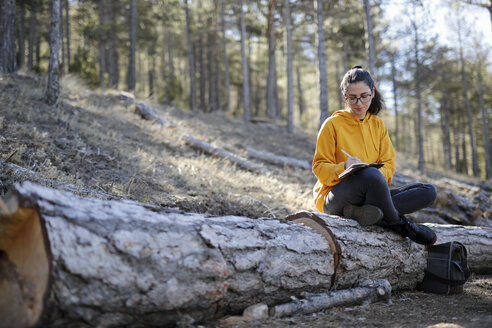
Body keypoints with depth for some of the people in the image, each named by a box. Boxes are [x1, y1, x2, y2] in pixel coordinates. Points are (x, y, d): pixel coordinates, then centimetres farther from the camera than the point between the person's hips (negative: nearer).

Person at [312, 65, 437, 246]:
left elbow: (388, 164, 8)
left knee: (428, 191, -12)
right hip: (334, 200, -6)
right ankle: (399, 224, -16)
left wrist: (381, 173, -17)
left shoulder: (378, 125, 14)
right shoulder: (333, 124, -1)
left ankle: (361, 212, -27)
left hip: (369, 195, 6)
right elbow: (319, 167, -3)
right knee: (371, 175, -39)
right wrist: (344, 168, -25)